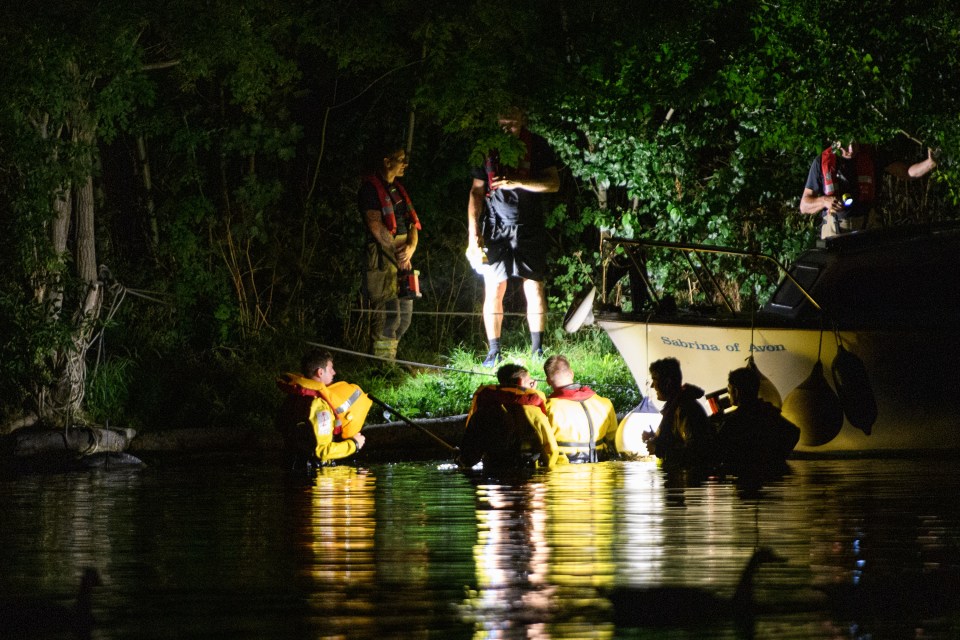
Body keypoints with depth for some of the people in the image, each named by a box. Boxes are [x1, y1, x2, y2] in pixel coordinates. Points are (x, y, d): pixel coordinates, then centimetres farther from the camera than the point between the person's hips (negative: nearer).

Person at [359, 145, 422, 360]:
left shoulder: (397, 190, 19)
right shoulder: (370, 189, -7)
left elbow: (411, 223, 15)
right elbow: (376, 226, -14)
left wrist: (411, 247, -5)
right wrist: (398, 253, -13)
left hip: (403, 257, 9)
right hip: (382, 254, -9)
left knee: (405, 314, 9)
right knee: (389, 314, -12)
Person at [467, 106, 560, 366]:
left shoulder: (537, 147, 1)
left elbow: (553, 184, -4)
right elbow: (476, 192, 5)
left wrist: (517, 182, -18)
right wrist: (474, 234, -2)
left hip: (529, 227, -1)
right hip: (496, 227, 1)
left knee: (534, 288, -3)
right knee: (493, 291, -2)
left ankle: (537, 350, 3)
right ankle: (494, 353, 3)